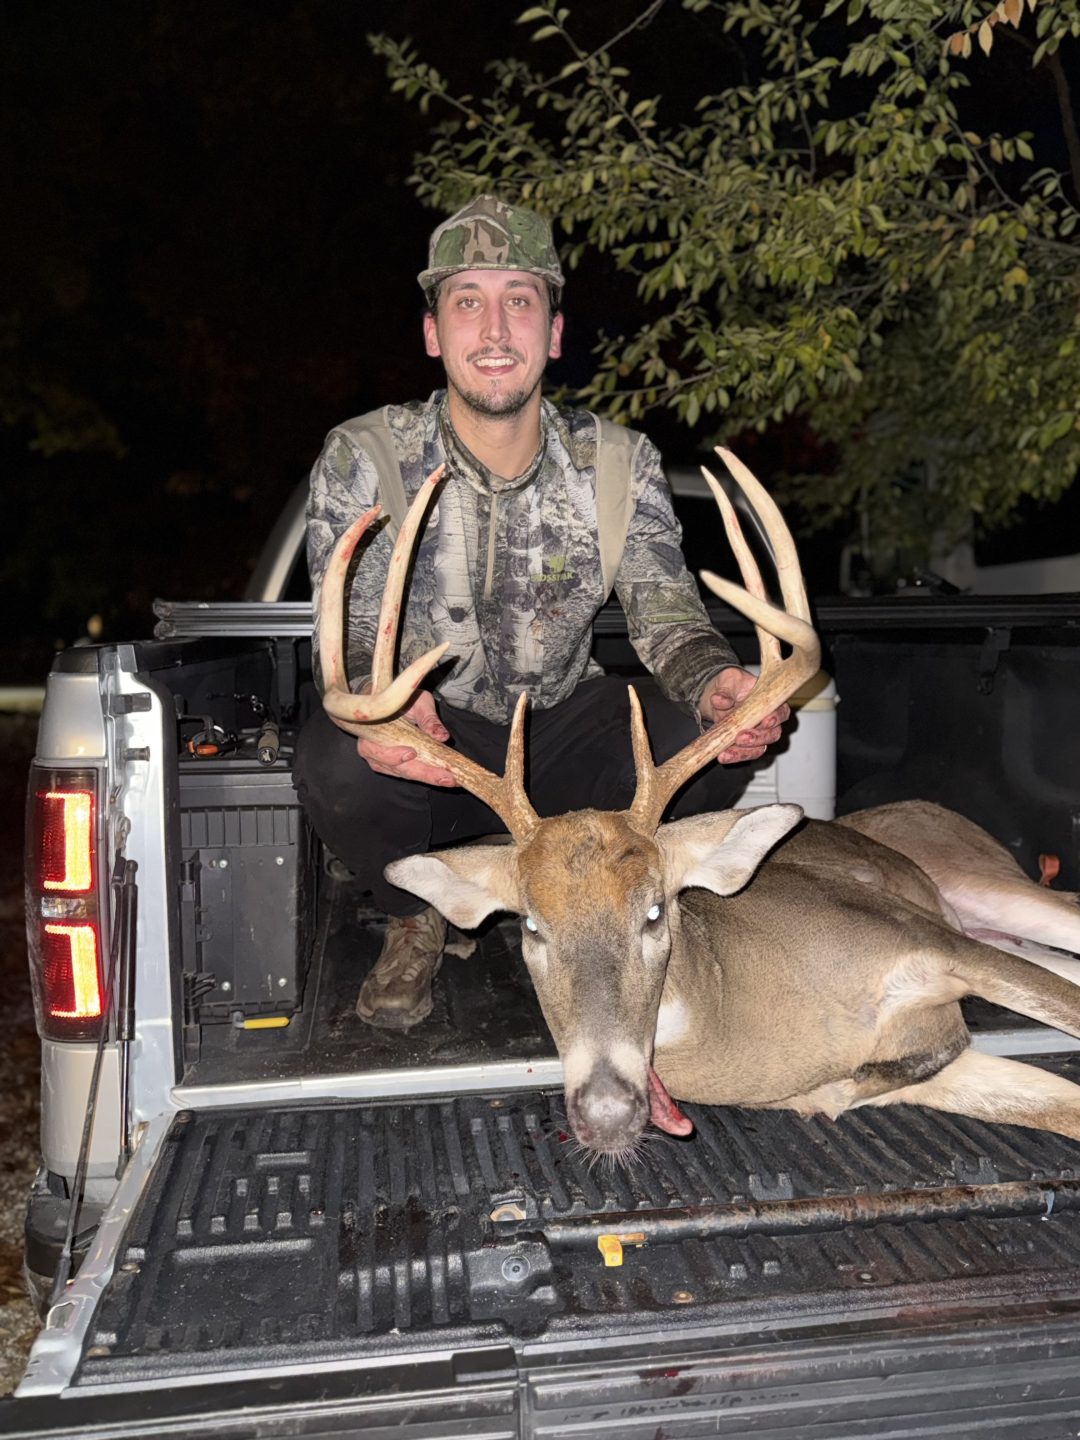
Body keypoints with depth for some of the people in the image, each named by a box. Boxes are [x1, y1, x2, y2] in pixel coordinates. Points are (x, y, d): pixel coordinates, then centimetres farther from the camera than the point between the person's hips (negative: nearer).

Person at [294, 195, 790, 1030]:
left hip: (563, 732, 2)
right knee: (335, 759, -35)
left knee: (710, 735, -24)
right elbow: (350, 640, -17)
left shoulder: (618, 464, -4)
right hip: (427, 743, -2)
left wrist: (715, 679, -37)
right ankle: (418, 919, 2)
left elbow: (666, 614, -12)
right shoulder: (365, 459, -11)